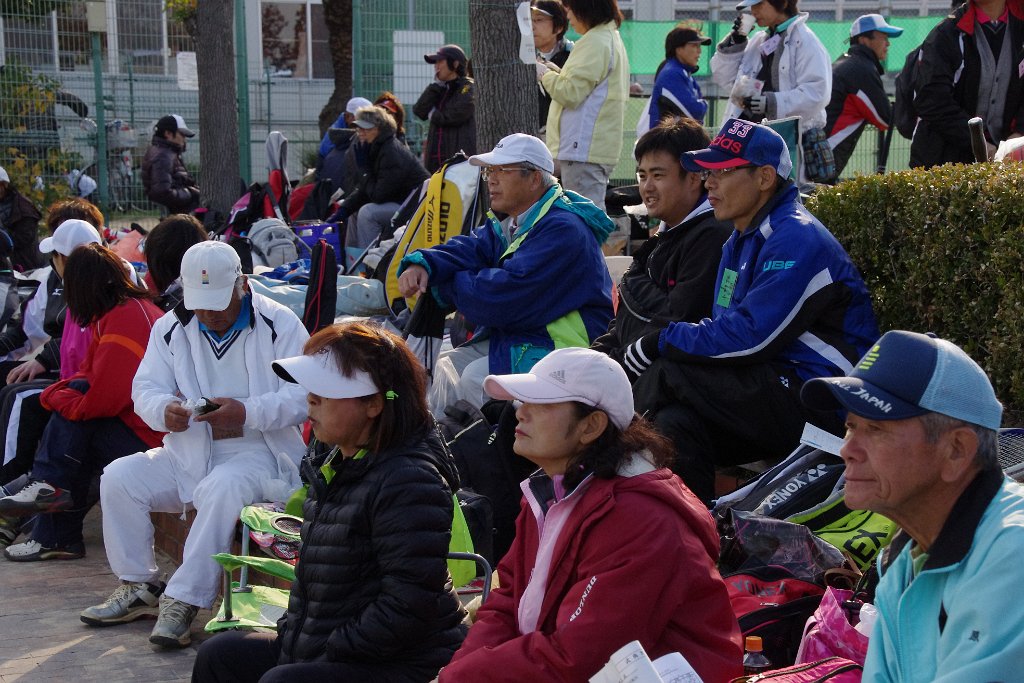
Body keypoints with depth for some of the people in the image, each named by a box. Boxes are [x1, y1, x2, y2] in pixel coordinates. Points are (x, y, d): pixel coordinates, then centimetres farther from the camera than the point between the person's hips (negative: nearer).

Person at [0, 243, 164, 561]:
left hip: (143, 438, -10)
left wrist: (55, 396, -4)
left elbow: (99, 401, -22)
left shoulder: (124, 318, -20)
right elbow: (91, 375, 16)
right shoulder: (137, 306, 11)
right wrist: (60, 392, -2)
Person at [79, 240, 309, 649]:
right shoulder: (171, 328, 8)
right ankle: (138, 587, -2)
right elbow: (145, 389, 3)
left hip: (257, 452, -5)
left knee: (222, 489, -37)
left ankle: (184, 600, -29)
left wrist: (247, 413, -28)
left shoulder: (278, 324, -6)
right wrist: (164, 410, -22)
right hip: (188, 452, 5)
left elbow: (304, 396, -13)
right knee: (118, 478, -14)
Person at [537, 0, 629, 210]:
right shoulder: (612, 38, 18)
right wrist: (558, 73, 13)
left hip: (583, 147, -10)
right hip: (600, 145, 10)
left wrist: (545, 74, 1)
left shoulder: (594, 43, -14)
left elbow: (570, 93, -16)